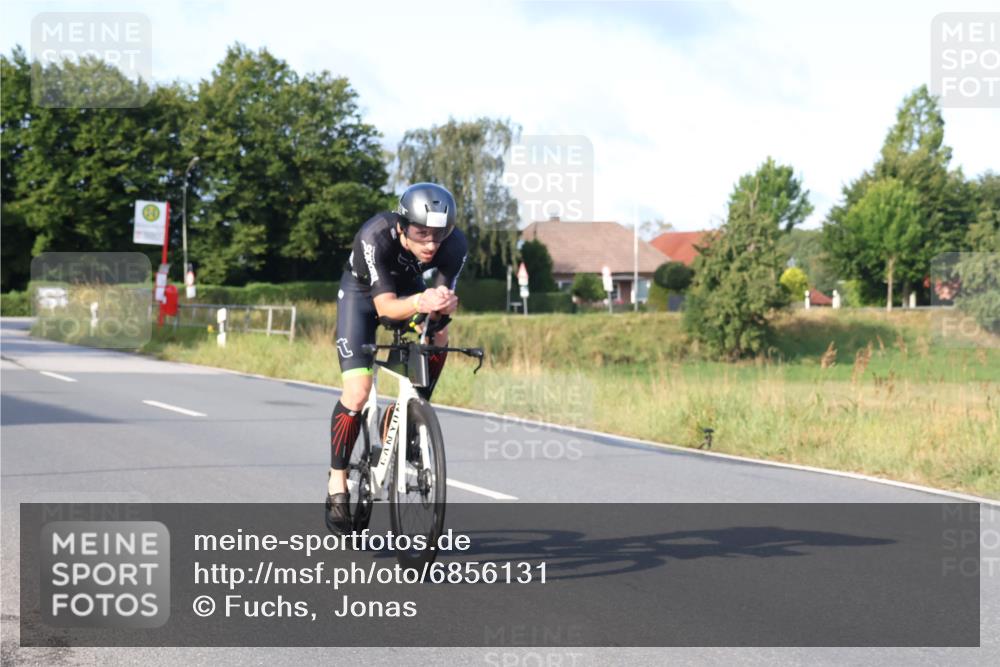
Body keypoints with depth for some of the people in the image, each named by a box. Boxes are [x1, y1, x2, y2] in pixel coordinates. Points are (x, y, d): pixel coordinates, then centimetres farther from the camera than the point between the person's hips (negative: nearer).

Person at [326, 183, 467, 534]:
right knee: (357, 392, -15)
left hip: (409, 287, 4)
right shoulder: (375, 237, -40)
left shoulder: (455, 244, -31)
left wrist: (443, 305, -52)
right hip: (362, 292, -4)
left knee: (438, 337, -25)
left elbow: (444, 293, -27)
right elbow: (385, 306, -43)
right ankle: (337, 483, 0)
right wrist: (421, 302, -63)